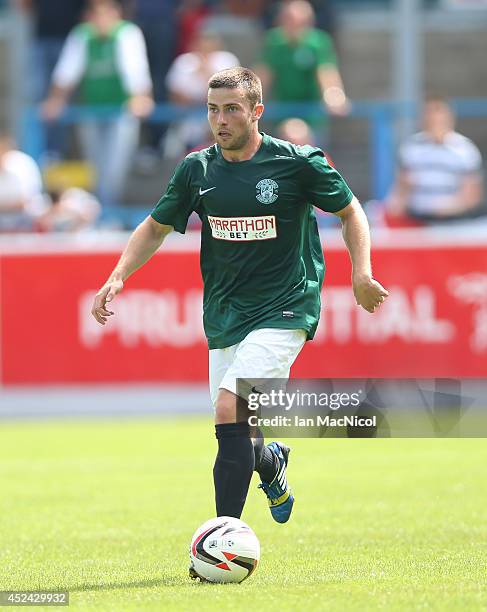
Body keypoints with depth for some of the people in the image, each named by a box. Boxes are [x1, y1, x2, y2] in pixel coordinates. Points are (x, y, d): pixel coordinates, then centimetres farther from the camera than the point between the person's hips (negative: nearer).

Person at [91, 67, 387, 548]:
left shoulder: (298, 163, -8)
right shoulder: (197, 169, 2)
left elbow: (349, 210, 6)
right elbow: (156, 227, 15)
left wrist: (362, 273, -8)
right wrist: (117, 278, 0)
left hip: (284, 313, -5)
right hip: (224, 319, 5)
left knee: (229, 410, -23)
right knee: (234, 433, 7)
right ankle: (272, 463, 45)